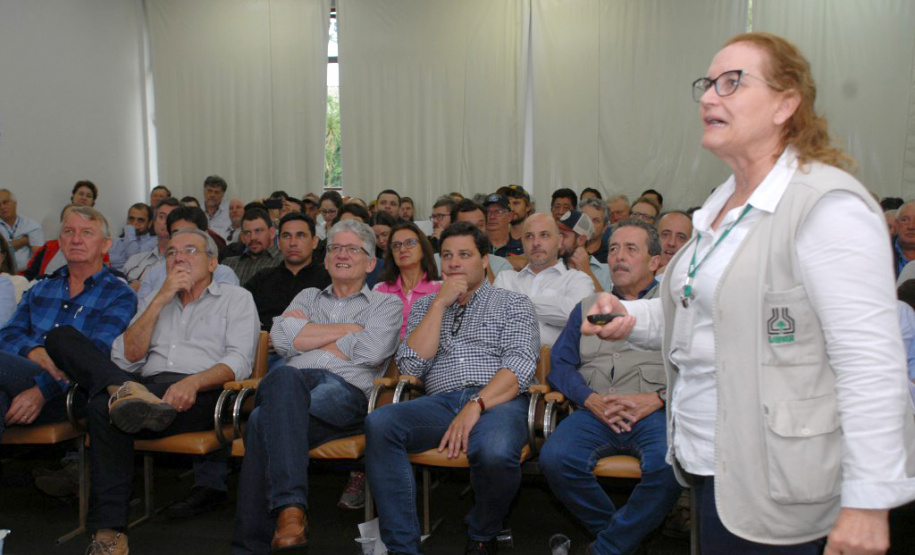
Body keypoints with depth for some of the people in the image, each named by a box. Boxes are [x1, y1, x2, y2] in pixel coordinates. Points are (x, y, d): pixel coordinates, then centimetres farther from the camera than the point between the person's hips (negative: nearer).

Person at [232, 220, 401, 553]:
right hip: (294, 382, 3)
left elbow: (372, 350, -2)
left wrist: (307, 335, 7)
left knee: (263, 420, -35)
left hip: (347, 390, -2)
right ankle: (291, 506, -47)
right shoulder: (308, 297, 34)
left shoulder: (385, 303, 23)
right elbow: (281, 337, 10)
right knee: (284, 377, -40)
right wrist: (348, 328, 7)